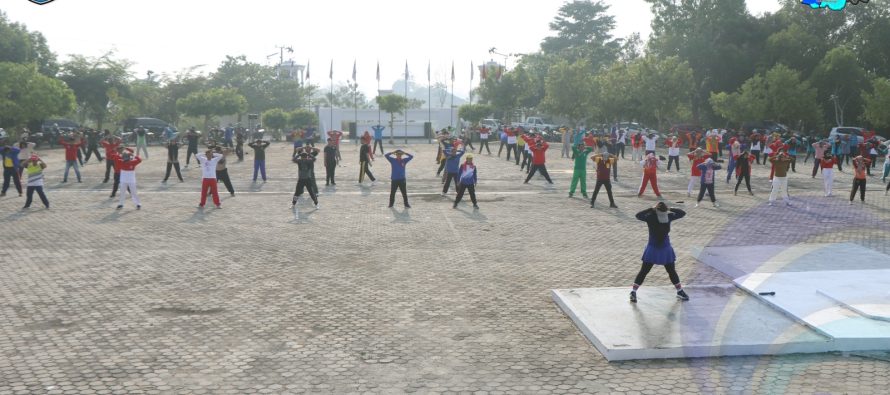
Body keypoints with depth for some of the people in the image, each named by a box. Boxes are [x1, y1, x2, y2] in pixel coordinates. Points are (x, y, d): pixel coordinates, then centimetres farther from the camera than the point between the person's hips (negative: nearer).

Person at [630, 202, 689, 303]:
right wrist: (651, 209, -31)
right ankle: (633, 292, 4)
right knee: (644, 271, -1)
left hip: (666, 249, 4)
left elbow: (682, 213, -4)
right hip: (652, 249, -4)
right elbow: (638, 215, -33)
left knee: (672, 271, 15)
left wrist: (670, 210, -17)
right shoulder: (650, 217, -17)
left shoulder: (669, 217, -6)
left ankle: (680, 292, 30)